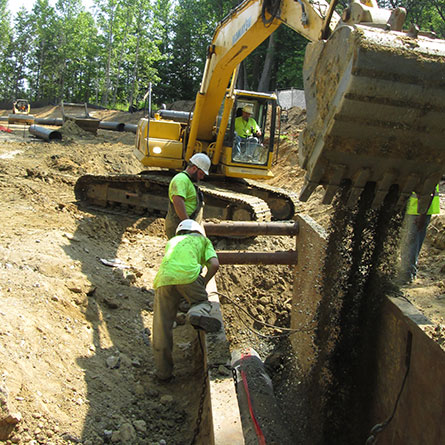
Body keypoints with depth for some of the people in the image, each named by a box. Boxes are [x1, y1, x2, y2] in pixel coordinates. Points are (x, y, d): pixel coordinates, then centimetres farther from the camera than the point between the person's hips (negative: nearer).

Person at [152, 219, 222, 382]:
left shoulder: (172, 241, 39)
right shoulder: (203, 240, 29)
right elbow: (214, 264, 13)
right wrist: (203, 283, 26)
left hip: (164, 277, 3)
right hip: (188, 275, -2)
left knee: (162, 326, 10)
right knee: (202, 302, 24)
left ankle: (163, 371, 15)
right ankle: (197, 314, -10)